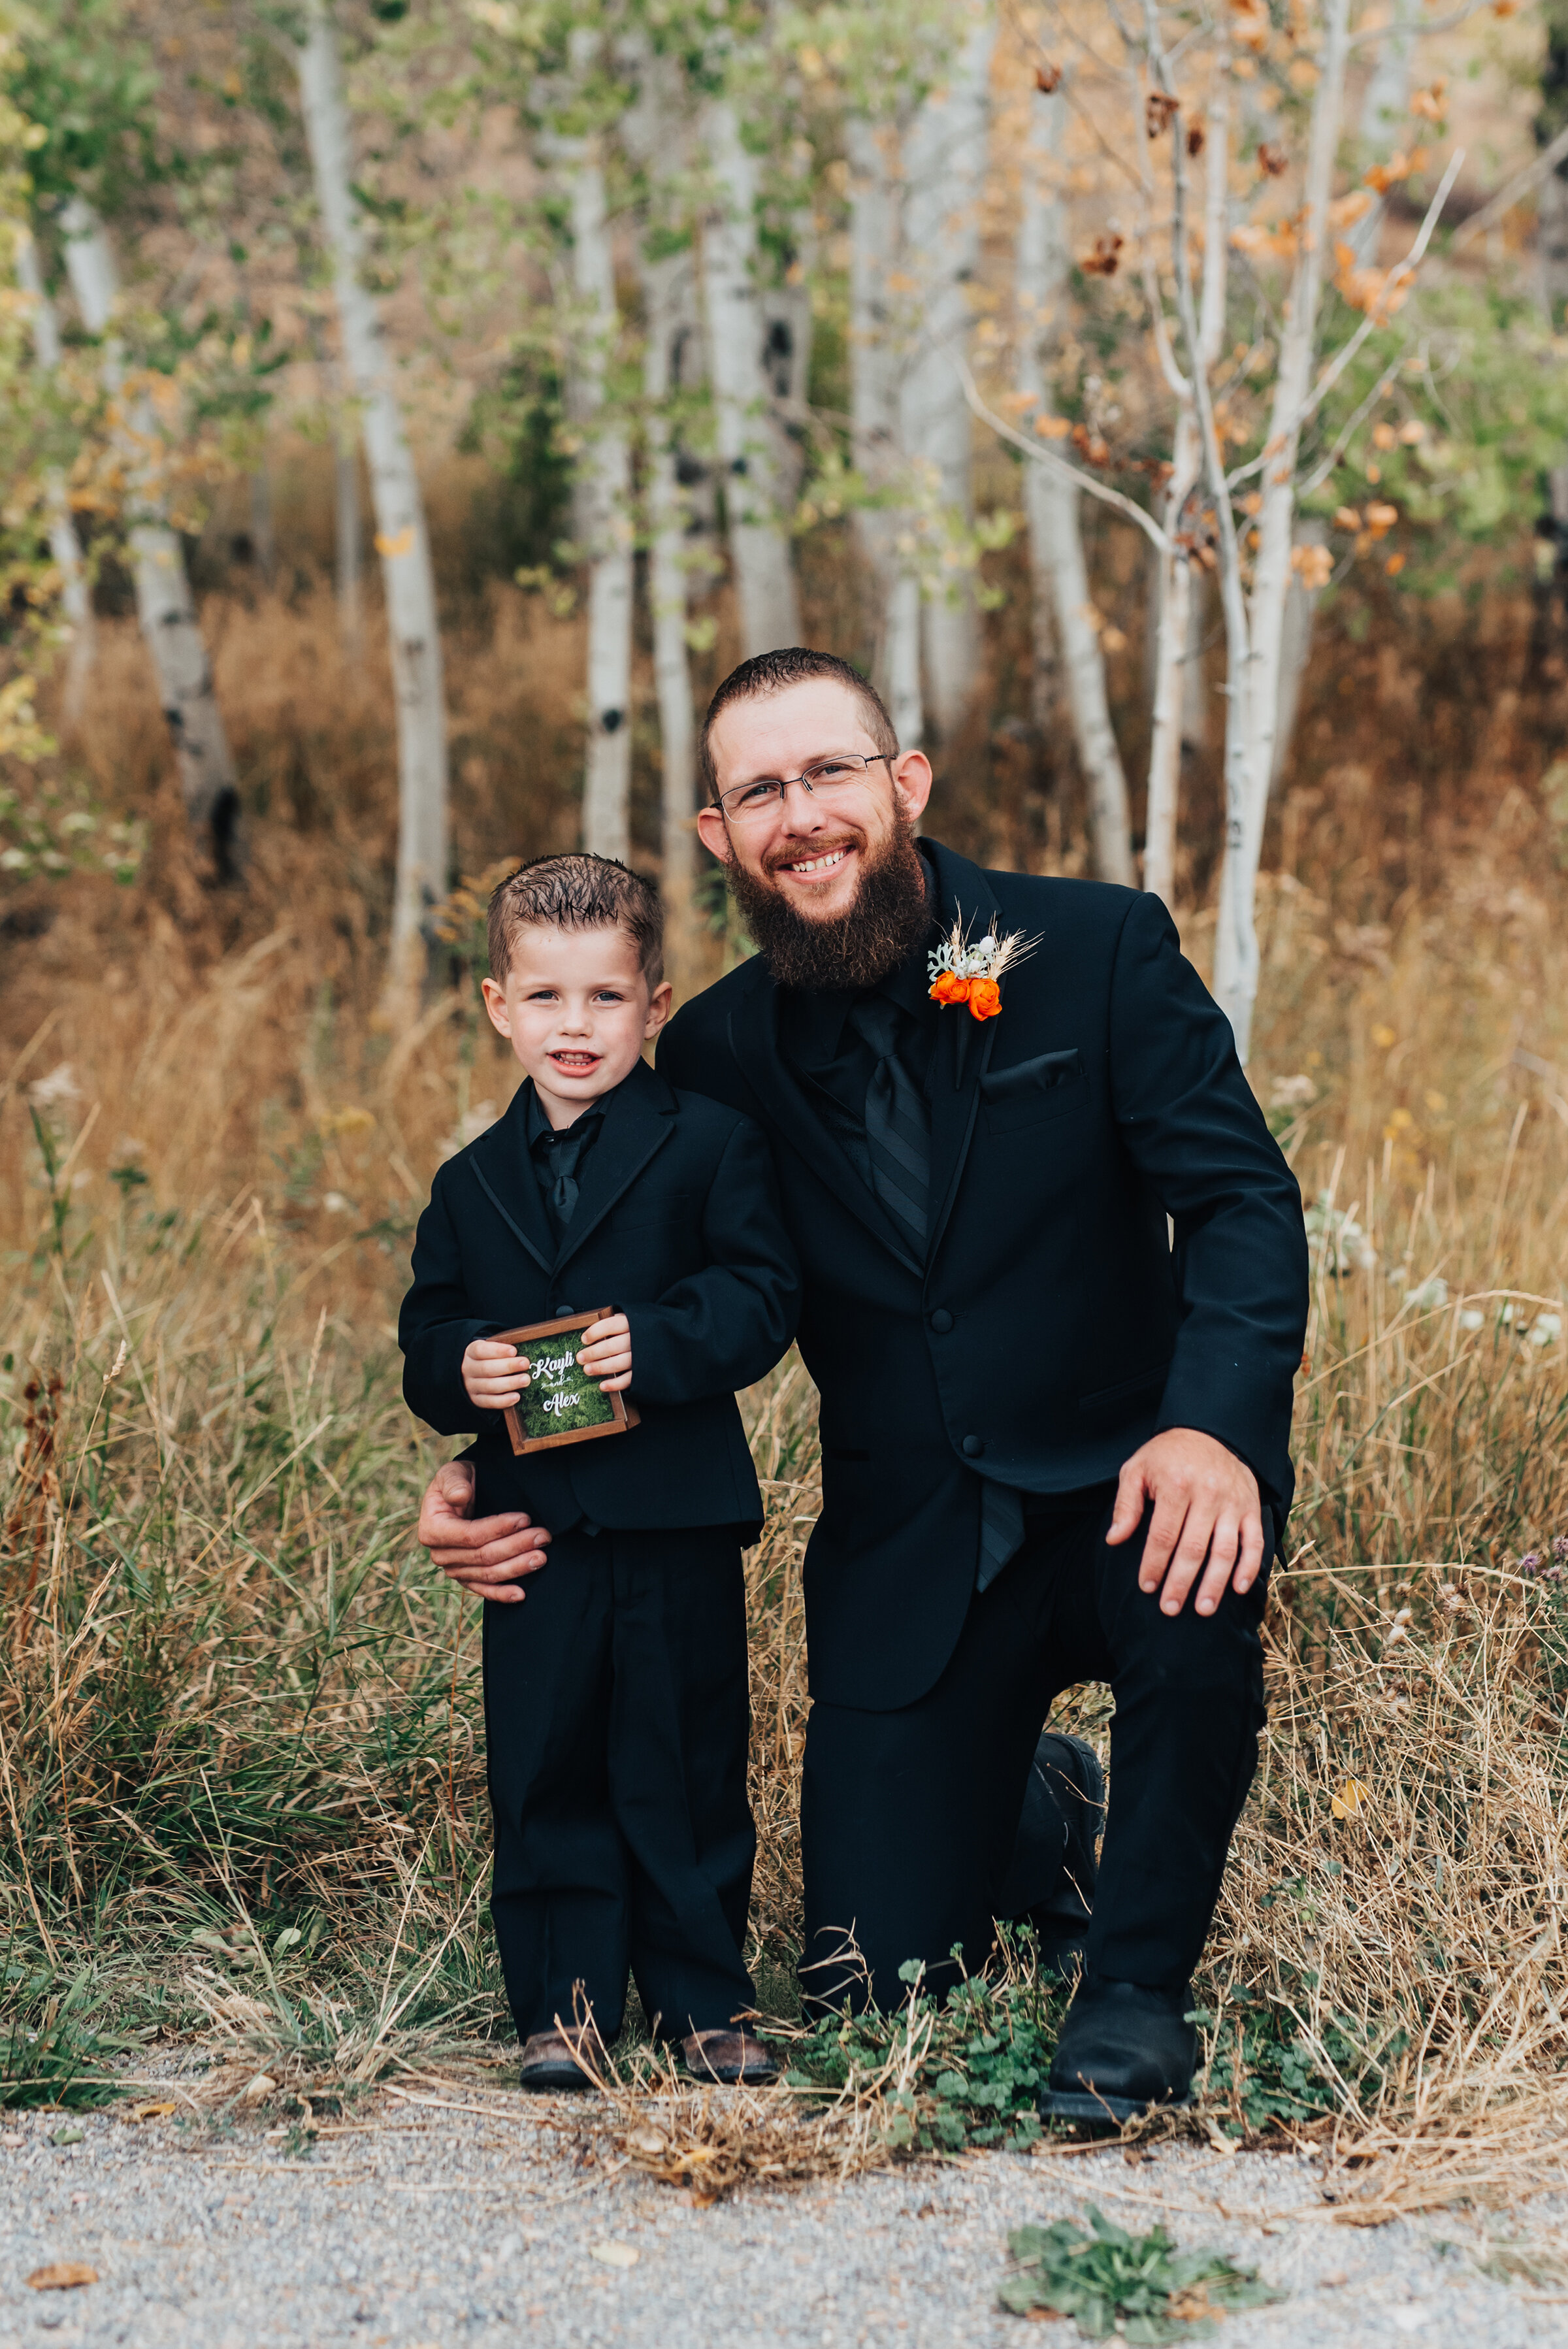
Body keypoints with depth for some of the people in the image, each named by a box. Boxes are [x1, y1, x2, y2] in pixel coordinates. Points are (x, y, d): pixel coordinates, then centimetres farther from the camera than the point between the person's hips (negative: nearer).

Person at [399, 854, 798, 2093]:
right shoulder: (472, 1185, 11)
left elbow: (764, 1293, -7)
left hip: (678, 1517, -3)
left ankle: (703, 1996, 17)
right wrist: (459, 1370, -10)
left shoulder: (711, 1145, -1)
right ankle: (563, 2001, 15)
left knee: (688, 1761, 5)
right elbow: (427, 1335, 12)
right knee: (544, 1766, 5)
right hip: (535, 1520, 3)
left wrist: (658, 1343, -21)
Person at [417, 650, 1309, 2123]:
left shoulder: (1099, 951, -6)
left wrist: (1215, 1427, -31)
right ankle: (1024, 1806, 33)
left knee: (1195, 1577, -39)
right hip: (907, 1559, 2)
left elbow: (1243, 1201, -12)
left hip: (1115, 1487, -2)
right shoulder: (714, 1056, 1)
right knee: (869, 1985, -4)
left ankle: (1137, 1989, -13)